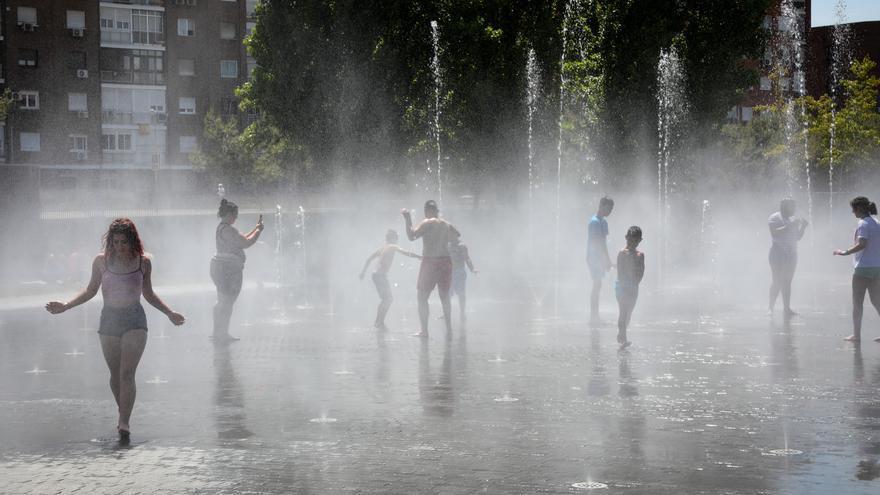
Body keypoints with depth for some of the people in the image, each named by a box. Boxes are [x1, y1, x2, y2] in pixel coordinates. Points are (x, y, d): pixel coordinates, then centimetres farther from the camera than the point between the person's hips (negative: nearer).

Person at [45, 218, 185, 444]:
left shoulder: (143, 262, 0)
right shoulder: (101, 261, 0)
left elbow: (148, 294, 14)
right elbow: (90, 291, 12)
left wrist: (169, 313, 9)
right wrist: (65, 306, 2)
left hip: (135, 321, -2)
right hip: (109, 320, 2)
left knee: (127, 374, -15)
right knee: (115, 375, 9)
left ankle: (124, 425, -19)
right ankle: (123, 415, 30)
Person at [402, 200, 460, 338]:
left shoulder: (427, 223, -9)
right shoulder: (446, 224, 9)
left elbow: (411, 236, -18)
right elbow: (457, 235, 28)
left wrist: (407, 219, -13)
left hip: (430, 261, -6)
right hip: (446, 261, 6)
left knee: (422, 297, 3)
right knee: (444, 296, 18)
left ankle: (424, 331, -3)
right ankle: (449, 329, 18)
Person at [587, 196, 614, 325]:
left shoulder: (603, 222, 15)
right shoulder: (595, 222, -16)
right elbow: (596, 242, -20)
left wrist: (607, 260, 20)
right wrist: (606, 260, -20)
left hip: (600, 259, 10)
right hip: (594, 258, -10)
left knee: (597, 286, 10)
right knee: (597, 286, -9)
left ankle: (595, 317, 14)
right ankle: (594, 317, -7)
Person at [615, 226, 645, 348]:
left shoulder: (640, 255, 8)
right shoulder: (623, 253, -9)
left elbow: (641, 272, 4)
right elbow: (620, 272, -13)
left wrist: (635, 284, -8)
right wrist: (626, 287, -17)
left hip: (633, 287, 6)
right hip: (622, 286, -6)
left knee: (629, 312, 9)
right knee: (623, 312, -9)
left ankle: (621, 337, 18)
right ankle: (622, 338, -10)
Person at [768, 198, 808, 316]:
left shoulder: (793, 219, 16)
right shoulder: (774, 218, -3)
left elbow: (798, 237, 17)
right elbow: (775, 233, -18)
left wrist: (803, 227, 2)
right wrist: (789, 226, -21)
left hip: (791, 255, 6)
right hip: (778, 254, -6)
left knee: (787, 282, 3)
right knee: (777, 282, -8)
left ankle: (786, 308, 2)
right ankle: (771, 308, -1)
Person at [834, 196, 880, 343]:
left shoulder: (863, 224, -13)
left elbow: (862, 244, -24)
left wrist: (845, 252, -20)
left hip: (863, 268, -8)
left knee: (857, 303, 2)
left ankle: (856, 335, 5)